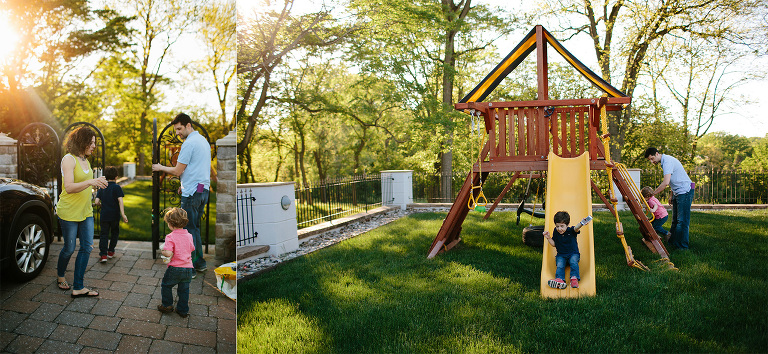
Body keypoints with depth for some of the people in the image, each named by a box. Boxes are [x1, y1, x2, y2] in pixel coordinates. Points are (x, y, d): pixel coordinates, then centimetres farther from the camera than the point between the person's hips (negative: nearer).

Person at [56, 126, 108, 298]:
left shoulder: (85, 160, 11)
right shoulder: (69, 159, -14)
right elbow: (69, 187, -24)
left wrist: (94, 187, 12)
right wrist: (90, 182, -34)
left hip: (86, 211, 7)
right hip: (69, 212, -7)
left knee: (87, 247, 2)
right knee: (69, 248, 6)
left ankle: (78, 287, 8)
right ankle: (60, 275, 36)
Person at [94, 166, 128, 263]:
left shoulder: (102, 188, 6)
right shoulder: (117, 187, -6)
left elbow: (96, 202, 1)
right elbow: (120, 201, -16)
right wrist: (123, 214, -20)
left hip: (104, 216, 2)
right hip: (115, 215, -2)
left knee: (104, 234, 5)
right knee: (114, 233, 17)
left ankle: (103, 254, -6)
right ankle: (110, 252, 24)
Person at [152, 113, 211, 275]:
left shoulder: (189, 143, -13)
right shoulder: (204, 140, 16)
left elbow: (177, 171, -11)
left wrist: (161, 167, 6)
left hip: (192, 193, -9)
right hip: (204, 190, 9)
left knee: (189, 229, -4)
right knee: (195, 228, 17)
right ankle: (200, 263, 21)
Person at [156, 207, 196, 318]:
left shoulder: (170, 237, -16)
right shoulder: (189, 235, 3)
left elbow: (168, 253, -24)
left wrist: (163, 251, -4)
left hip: (175, 268, -5)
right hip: (188, 269, 5)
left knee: (166, 285, 20)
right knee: (184, 289, 16)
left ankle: (167, 305, 29)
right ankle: (183, 310, 23)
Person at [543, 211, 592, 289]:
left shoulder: (571, 230, -9)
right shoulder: (556, 232, 2)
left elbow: (576, 228, -35)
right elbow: (554, 244, 11)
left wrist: (581, 224, -59)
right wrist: (548, 238, -7)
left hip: (573, 253, -2)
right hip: (561, 255, 2)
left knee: (573, 262, -31)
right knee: (560, 265, -24)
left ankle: (574, 278, -34)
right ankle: (559, 279, -41)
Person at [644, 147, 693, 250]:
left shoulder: (667, 161, -19)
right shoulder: (664, 161, 13)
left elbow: (666, 183, -27)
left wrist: (653, 193, -18)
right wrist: (672, 195, 23)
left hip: (685, 191, -10)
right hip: (677, 193, 10)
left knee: (682, 220, -7)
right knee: (675, 220, 13)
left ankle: (682, 246, -3)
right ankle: (672, 242, 20)